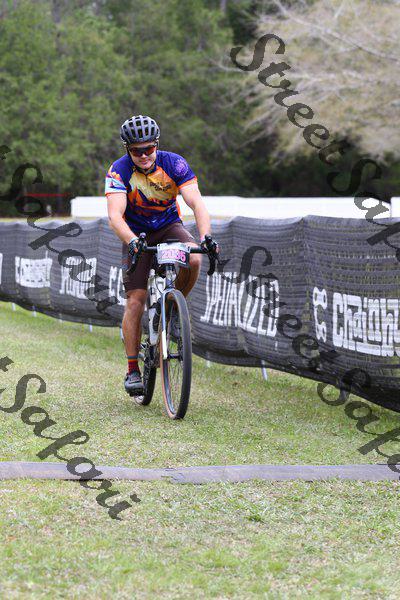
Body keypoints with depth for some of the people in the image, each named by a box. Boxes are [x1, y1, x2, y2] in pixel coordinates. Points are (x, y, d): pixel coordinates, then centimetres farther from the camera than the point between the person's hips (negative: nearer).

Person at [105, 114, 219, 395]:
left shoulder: (174, 163, -20)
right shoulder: (119, 170, -22)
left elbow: (197, 203, -27)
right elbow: (115, 215, -32)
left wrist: (205, 237, -44)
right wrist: (132, 241, -51)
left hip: (169, 226, 1)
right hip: (136, 233, -1)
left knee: (194, 259, -32)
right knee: (135, 301, -11)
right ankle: (133, 370, -3)